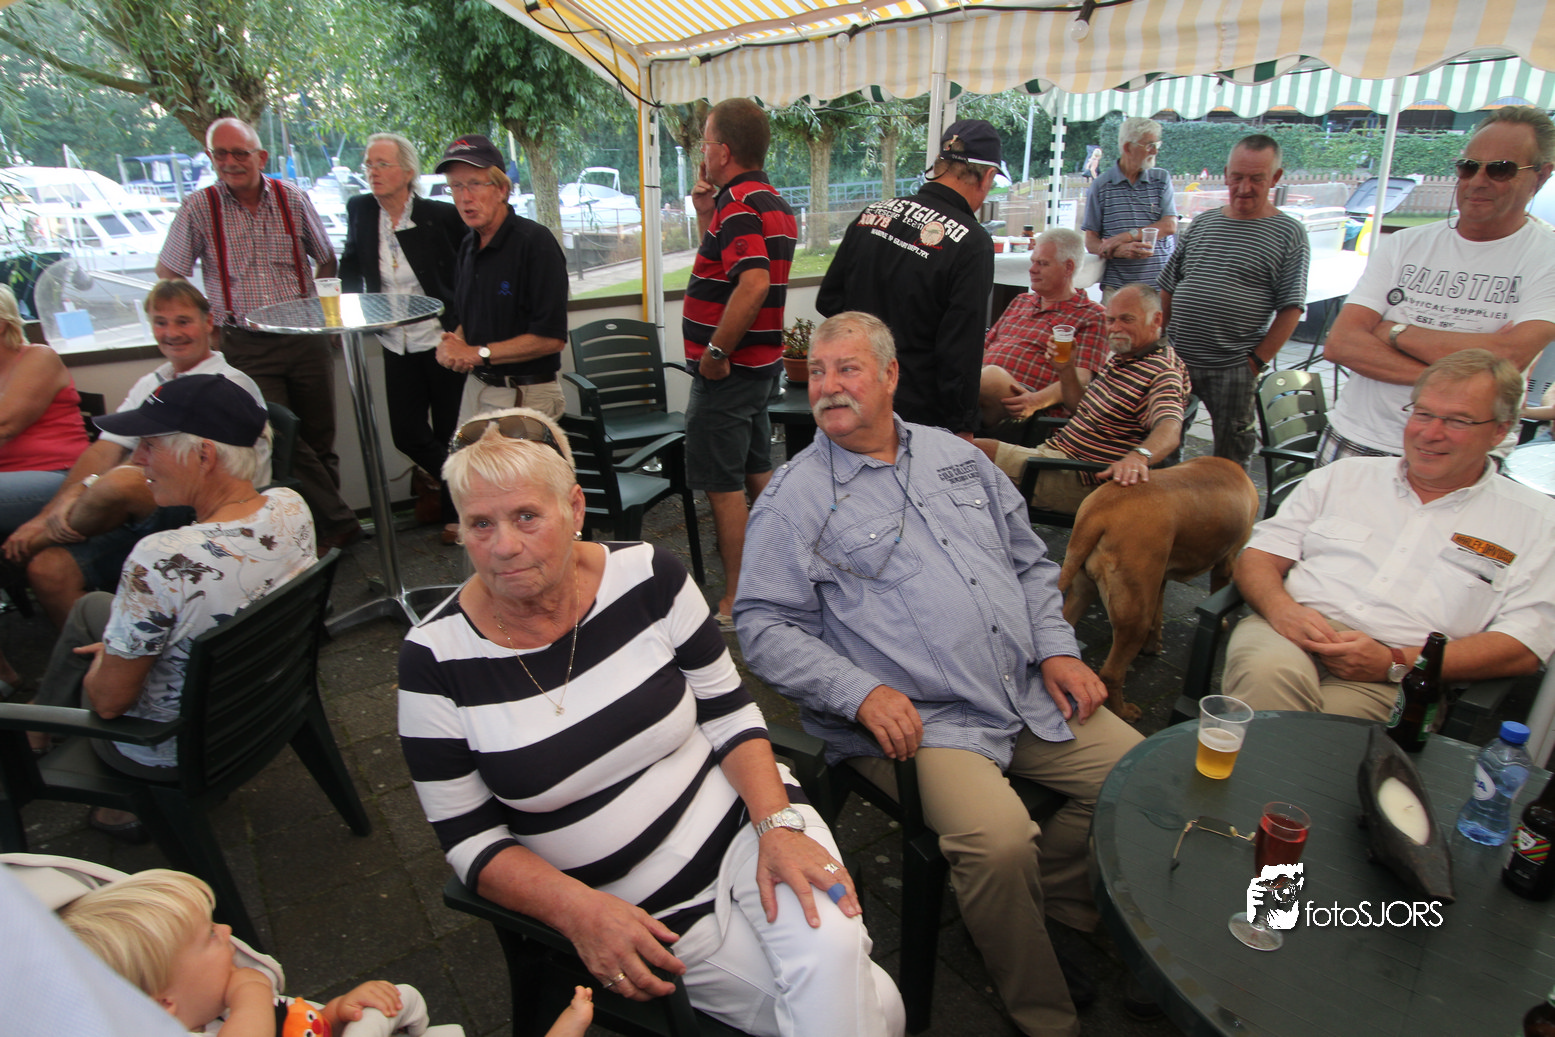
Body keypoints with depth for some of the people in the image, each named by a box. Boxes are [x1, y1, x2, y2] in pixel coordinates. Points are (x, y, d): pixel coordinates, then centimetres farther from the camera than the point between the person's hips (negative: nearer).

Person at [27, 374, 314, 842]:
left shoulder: (162, 562, -37)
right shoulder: (291, 506, -16)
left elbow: (109, 701, -23)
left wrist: (104, 660, 0)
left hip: (174, 751, -6)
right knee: (91, 607, 24)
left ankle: (36, 744, 51)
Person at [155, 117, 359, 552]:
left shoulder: (292, 199, 4)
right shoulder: (198, 209, 0)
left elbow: (327, 260, 17)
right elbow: (166, 276, 8)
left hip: (305, 339, 1)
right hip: (245, 347, -1)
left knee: (319, 440, 5)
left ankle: (327, 524, 18)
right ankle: (340, 521, -2)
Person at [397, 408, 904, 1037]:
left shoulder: (647, 577, -9)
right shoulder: (436, 660, -12)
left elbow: (729, 712, -1)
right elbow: (470, 841, -5)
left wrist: (776, 825, -16)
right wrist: (579, 909, -20)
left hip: (742, 822, 2)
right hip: (644, 917, -1)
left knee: (831, 952, -26)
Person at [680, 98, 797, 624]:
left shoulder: (737, 205, -18)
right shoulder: (774, 203, 14)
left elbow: (753, 283, -34)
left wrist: (716, 353, -26)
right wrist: (706, 216, 8)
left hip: (727, 370, -10)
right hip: (761, 363, 10)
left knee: (723, 485, -2)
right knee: (758, 474, 19)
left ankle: (735, 604, 8)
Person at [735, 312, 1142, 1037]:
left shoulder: (956, 456, 14)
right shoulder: (794, 498, -3)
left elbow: (1030, 562, 20)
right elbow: (763, 626, -8)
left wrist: (1057, 648, 5)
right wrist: (860, 692, -19)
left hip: (1032, 698, 6)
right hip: (917, 720, -6)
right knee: (998, 843, -26)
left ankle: (1044, 894, 24)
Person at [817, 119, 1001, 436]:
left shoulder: (874, 212, 2)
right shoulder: (972, 243, -16)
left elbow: (827, 300, 9)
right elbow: (961, 353, -16)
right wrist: (963, 428, -6)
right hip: (918, 415, -6)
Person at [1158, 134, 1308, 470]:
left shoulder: (1289, 233, -1)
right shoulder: (1202, 223, 11)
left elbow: (1290, 309, -6)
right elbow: (1168, 289, 14)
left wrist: (1257, 362, -12)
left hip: (1234, 368, -3)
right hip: (1176, 360, 4)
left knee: (1231, 459, 5)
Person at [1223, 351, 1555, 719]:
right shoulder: (1343, 476, 20)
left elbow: (1521, 648, 3)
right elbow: (1258, 557, 14)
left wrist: (1396, 663, -12)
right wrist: (1281, 607, -11)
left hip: (1389, 684, -1)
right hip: (1291, 635, 2)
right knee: (1269, 670, -35)